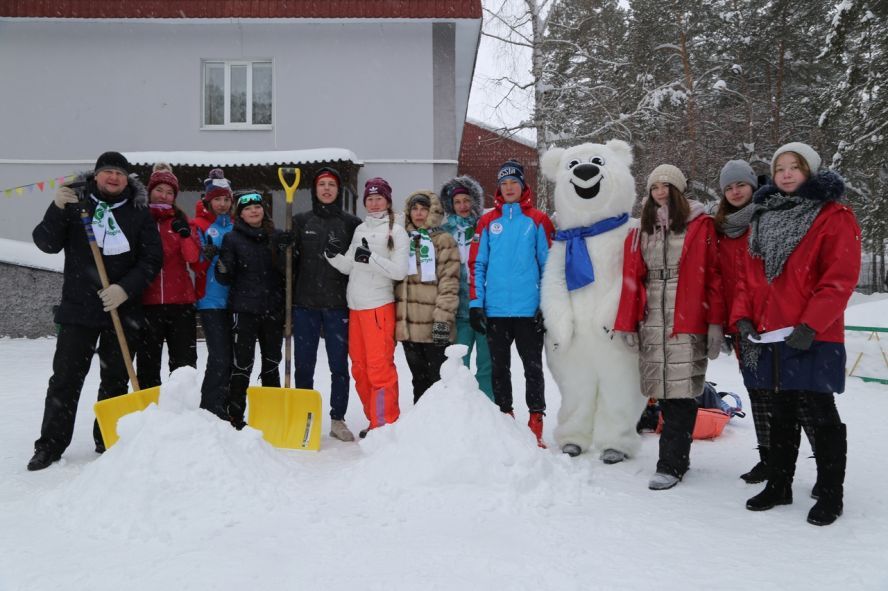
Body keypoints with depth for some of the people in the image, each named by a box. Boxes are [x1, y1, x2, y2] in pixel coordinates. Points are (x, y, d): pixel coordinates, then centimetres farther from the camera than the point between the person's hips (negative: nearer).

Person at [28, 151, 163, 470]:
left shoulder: (139, 212, 5)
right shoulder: (75, 204, 5)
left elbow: (152, 258, -1)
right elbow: (47, 243, -2)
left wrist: (126, 288, -14)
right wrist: (57, 209, -18)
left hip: (123, 309, 1)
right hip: (78, 308, 0)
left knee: (115, 379, 8)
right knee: (66, 378, 1)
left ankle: (108, 443, 19)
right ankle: (50, 445, 11)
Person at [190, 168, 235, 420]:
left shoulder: (235, 227, 15)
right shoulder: (198, 225, 1)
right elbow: (195, 264, -6)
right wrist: (206, 255, -24)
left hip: (233, 300, 5)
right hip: (211, 300, -5)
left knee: (230, 356, 8)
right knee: (220, 356, -11)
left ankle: (222, 409, 19)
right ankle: (211, 411, -2)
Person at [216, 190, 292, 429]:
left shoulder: (277, 237, 8)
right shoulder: (232, 238, 1)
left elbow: (288, 271, 3)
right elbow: (225, 279, -3)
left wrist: (284, 251, -14)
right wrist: (221, 266, -24)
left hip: (273, 309, 3)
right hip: (244, 310, -3)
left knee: (272, 363, 13)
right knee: (242, 365, -4)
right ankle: (236, 417, 5)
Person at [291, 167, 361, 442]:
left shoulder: (351, 223, 6)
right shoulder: (301, 221, 9)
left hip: (338, 305, -1)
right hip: (305, 304, 1)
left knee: (339, 365, 4)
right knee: (303, 365, 7)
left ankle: (338, 419, 14)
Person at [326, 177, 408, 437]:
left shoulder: (396, 231, 0)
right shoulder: (360, 230, 17)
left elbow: (400, 271, -9)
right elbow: (349, 267, 13)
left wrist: (371, 258, -19)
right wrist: (334, 256, -6)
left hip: (379, 306, -6)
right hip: (356, 307, 7)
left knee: (379, 366, -9)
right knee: (360, 367, 9)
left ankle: (386, 423, -1)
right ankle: (374, 419, 20)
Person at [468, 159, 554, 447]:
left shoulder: (538, 220, 2)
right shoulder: (487, 222, 8)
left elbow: (548, 264, 1)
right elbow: (476, 264, 7)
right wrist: (476, 303, 0)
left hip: (529, 309, -2)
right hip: (495, 310, 2)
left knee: (533, 367, 5)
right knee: (499, 367, 11)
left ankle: (535, 422, 13)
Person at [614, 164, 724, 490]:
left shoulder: (701, 226, 2)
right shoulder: (641, 232, 13)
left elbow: (713, 276, -3)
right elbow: (632, 280, 10)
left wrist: (715, 323, -8)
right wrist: (628, 324, 4)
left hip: (687, 323, -4)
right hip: (652, 323, 4)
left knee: (680, 392, -6)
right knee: (664, 392, 7)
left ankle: (670, 464, 1)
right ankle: (678, 456, 19)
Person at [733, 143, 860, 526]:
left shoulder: (834, 217, -3)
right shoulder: (763, 217, 14)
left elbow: (841, 278, -12)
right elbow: (748, 274, 14)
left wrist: (811, 325, -19)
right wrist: (742, 316, 0)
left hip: (812, 338, -5)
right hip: (768, 336, 6)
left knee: (821, 413, 3)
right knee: (781, 413, 15)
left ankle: (831, 495, 16)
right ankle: (778, 485, 26)